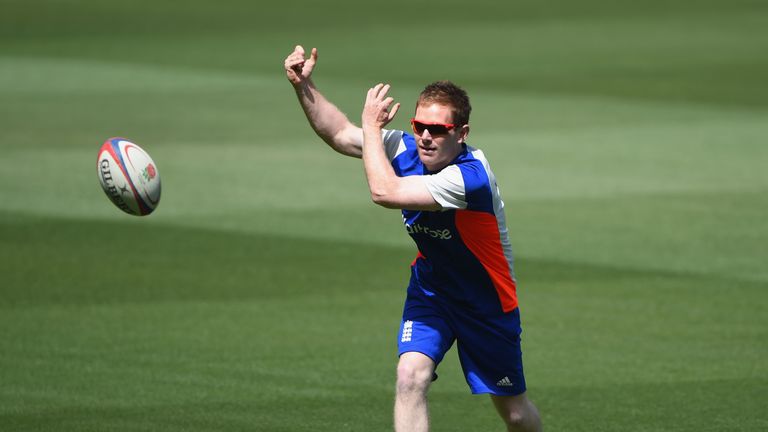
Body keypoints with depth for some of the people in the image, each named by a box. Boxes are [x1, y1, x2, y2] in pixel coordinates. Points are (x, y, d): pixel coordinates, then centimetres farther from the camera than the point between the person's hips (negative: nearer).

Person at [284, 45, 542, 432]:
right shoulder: (406, 148, -14)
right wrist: (303, 86, -16)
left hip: (486, 300, -4)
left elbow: (384, 192, -40)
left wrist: (372, 125, -29)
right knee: (411, 376, -22)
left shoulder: (470, 175, -35)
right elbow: (340, 134, -3)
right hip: (430, 287, 4)